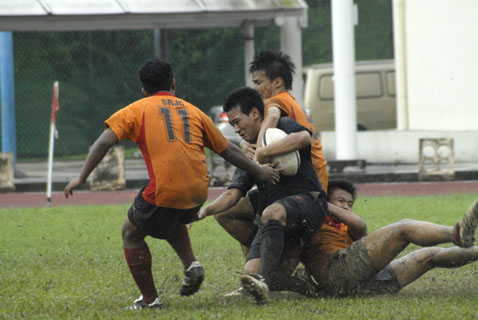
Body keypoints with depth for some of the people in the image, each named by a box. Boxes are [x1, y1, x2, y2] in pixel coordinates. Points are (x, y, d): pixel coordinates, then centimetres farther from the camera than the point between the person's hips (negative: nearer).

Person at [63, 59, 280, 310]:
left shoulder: (136, 110, 11)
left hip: (164, 193, -5)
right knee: (172, 220, 37)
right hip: (198, 193, 5)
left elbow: (103, 143, 0)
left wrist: (81, 178, 4)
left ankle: (149, 299, 15)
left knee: (132, 234, 19)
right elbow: (228, 151, 25)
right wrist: (258, 171, 37)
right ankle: (191, 265, 16)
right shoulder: (193, 112, 20)